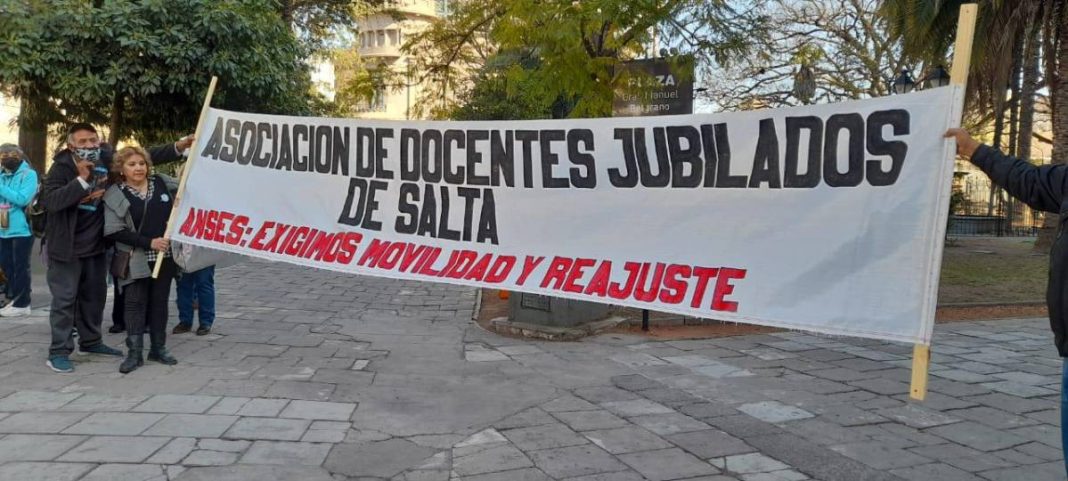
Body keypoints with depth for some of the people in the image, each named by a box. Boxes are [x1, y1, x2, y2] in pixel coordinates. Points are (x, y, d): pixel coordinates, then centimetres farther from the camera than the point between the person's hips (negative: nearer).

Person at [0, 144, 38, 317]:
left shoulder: (28, 174, -7)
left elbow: (22, 199, -20)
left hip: (21, 229, -7)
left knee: (20, 267, -2)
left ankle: (21, 304, 4)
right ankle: (14, 298, 24)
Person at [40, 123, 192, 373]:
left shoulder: (107, 160, -2)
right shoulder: (61, 167, -14)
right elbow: (49, 200, -26)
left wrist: (178, 147, -7)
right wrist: (81, 180, -30)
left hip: (95, 243, 6)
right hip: (66, 246, -5)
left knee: (95, 294, 17)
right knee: (65, 298, -2)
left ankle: (91, 341, 33)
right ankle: (59, 352, 5)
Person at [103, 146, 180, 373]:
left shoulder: (162, 183, 4)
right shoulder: (114, 194, -6)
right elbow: (114, 231, -12)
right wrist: (148, 242, -17)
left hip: (164, 255, 3)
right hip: (135, 259, -3)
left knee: (159, 301, 10)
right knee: (135, 303, -1)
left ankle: (158, 348, 19)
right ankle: (134, 352, 4)